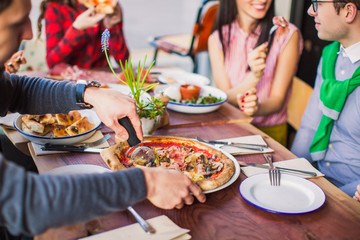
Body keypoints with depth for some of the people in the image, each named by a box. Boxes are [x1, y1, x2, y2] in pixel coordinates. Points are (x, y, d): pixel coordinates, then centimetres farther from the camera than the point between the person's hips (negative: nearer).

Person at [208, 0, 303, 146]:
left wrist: (256, 108, -30)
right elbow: (226, 99, -6)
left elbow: (277, 99, -8)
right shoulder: (218, 38, 1)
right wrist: (255, 76, -24)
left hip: (270, 131, -2)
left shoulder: (288, 34, -5)